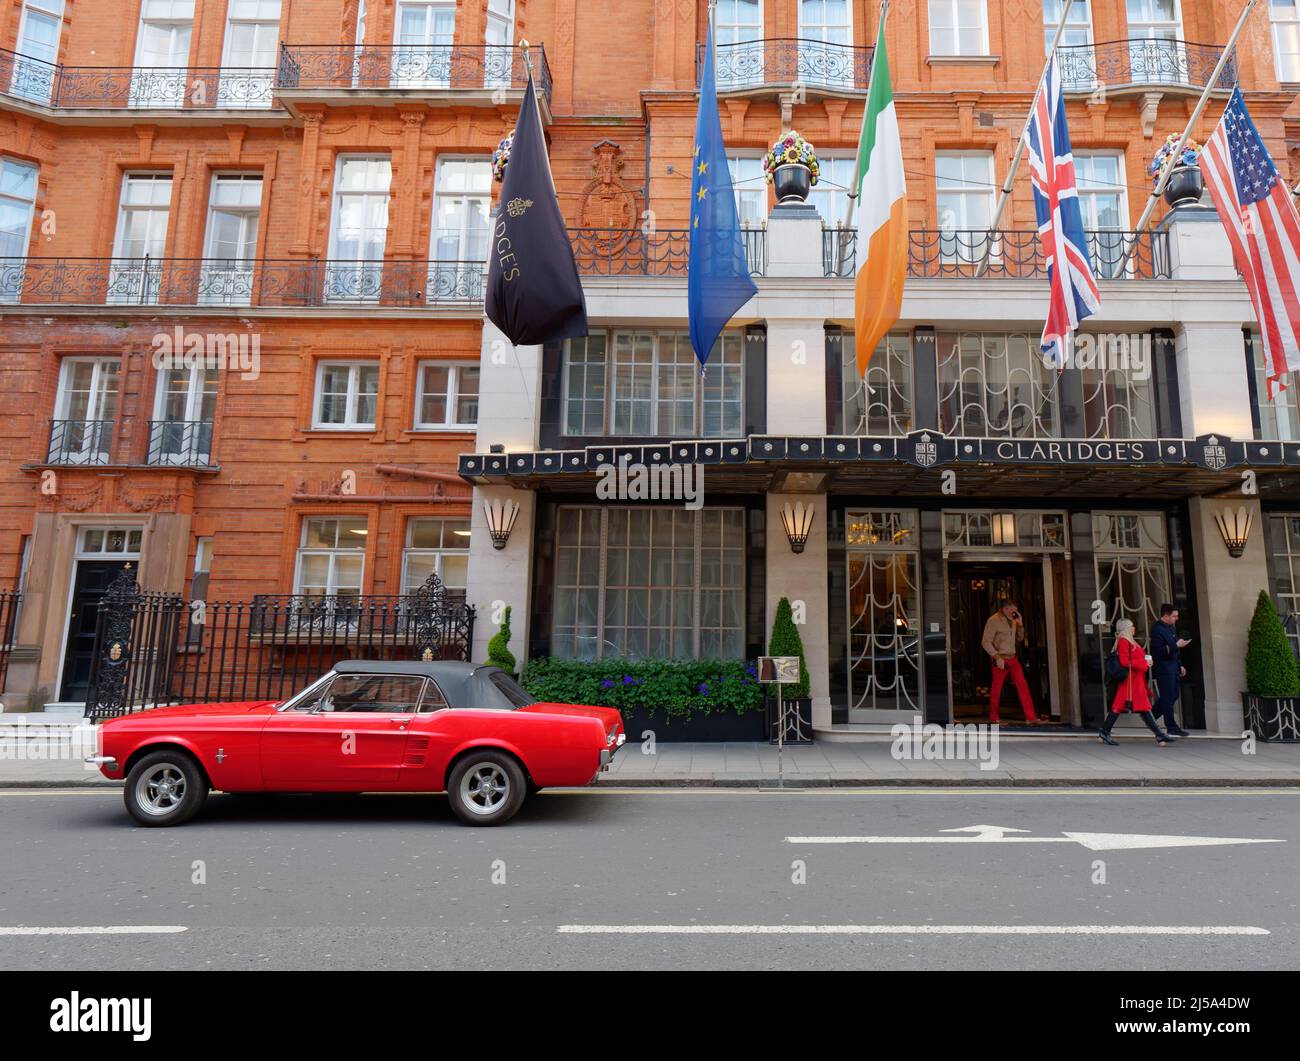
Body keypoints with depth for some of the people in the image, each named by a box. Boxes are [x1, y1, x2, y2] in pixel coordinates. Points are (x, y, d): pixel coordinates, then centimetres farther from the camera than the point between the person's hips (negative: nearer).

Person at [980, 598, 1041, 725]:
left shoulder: (1012, 620, 11)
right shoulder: (993, 620, -10)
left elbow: (1019, 638, 19)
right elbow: (985, 642, -14)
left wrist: (1020, 624, 5)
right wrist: (997, 657, -21)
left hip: (1013, 658, 6)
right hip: (1000, 659, -6)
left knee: (1023, 686, -3)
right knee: (996, 689, 3)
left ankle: (1031, 717, -3)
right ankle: (993, 718, 16)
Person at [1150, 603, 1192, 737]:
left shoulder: (1170, 628, 15)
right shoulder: (1158, 630, -15)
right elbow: (1159, 651, -23)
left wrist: (1180, 665, 19)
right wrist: (1176, 645, -22)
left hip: (1173, 669, 9)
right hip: (1163, 670, -9)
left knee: (1174, 695, 12)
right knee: (1168, 698, -3)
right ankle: (1171, 727, 4)